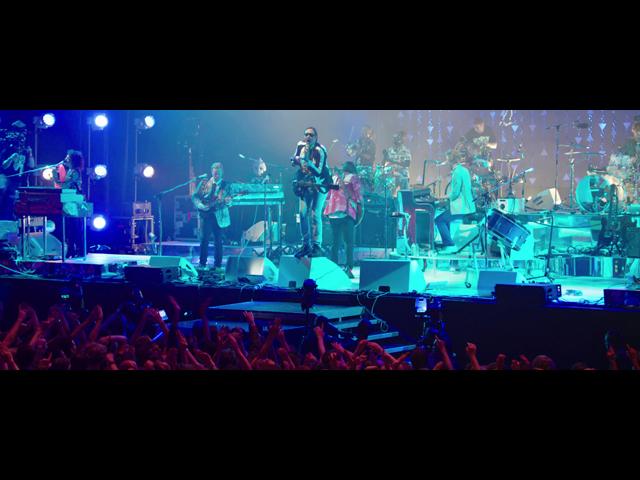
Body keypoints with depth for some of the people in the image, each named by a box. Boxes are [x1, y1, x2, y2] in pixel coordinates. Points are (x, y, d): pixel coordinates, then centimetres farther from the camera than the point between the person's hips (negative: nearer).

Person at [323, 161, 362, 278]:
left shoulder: (335, 177, 20)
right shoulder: (353, 178, 7)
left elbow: (328, 195, 18)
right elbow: (358, 196, 1)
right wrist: (360, 210, 11)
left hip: (333, 213, 4)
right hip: (347, 213, -4)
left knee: (336, 241, 11)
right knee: (349, 242, -3)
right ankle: (348, 267, -15)